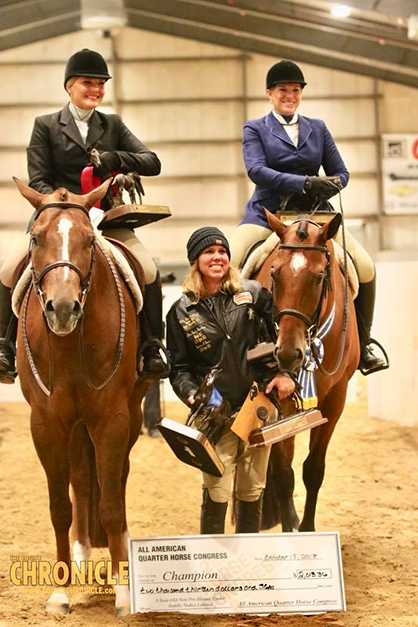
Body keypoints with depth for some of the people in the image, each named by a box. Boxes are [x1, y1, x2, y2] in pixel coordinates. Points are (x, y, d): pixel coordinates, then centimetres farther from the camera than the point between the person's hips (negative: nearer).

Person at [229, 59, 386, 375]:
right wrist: (304, 183, -25)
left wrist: (328, 186, -13)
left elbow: (340, 172, 13)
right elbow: (256, 170, -11)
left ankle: (362, 345, 4)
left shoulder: (318, 129, 15)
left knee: (365, 267, -13)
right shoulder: (255, 129, 6)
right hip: (267, 214, -2)